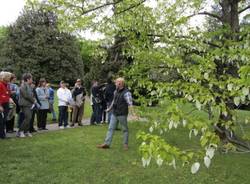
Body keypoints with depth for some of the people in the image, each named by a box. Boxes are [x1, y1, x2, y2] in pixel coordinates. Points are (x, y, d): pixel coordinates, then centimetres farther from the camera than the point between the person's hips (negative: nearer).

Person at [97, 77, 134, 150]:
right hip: (114, 113, 8)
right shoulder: (116, 91, 8)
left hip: (122, 114, -7)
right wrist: (109, 108, 32)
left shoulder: (126, 93, -17)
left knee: (125, 129, 7)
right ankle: (107, 143, 13)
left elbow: (130, 103, -24)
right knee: (110, 128, 8)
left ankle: (125, 144, 19)